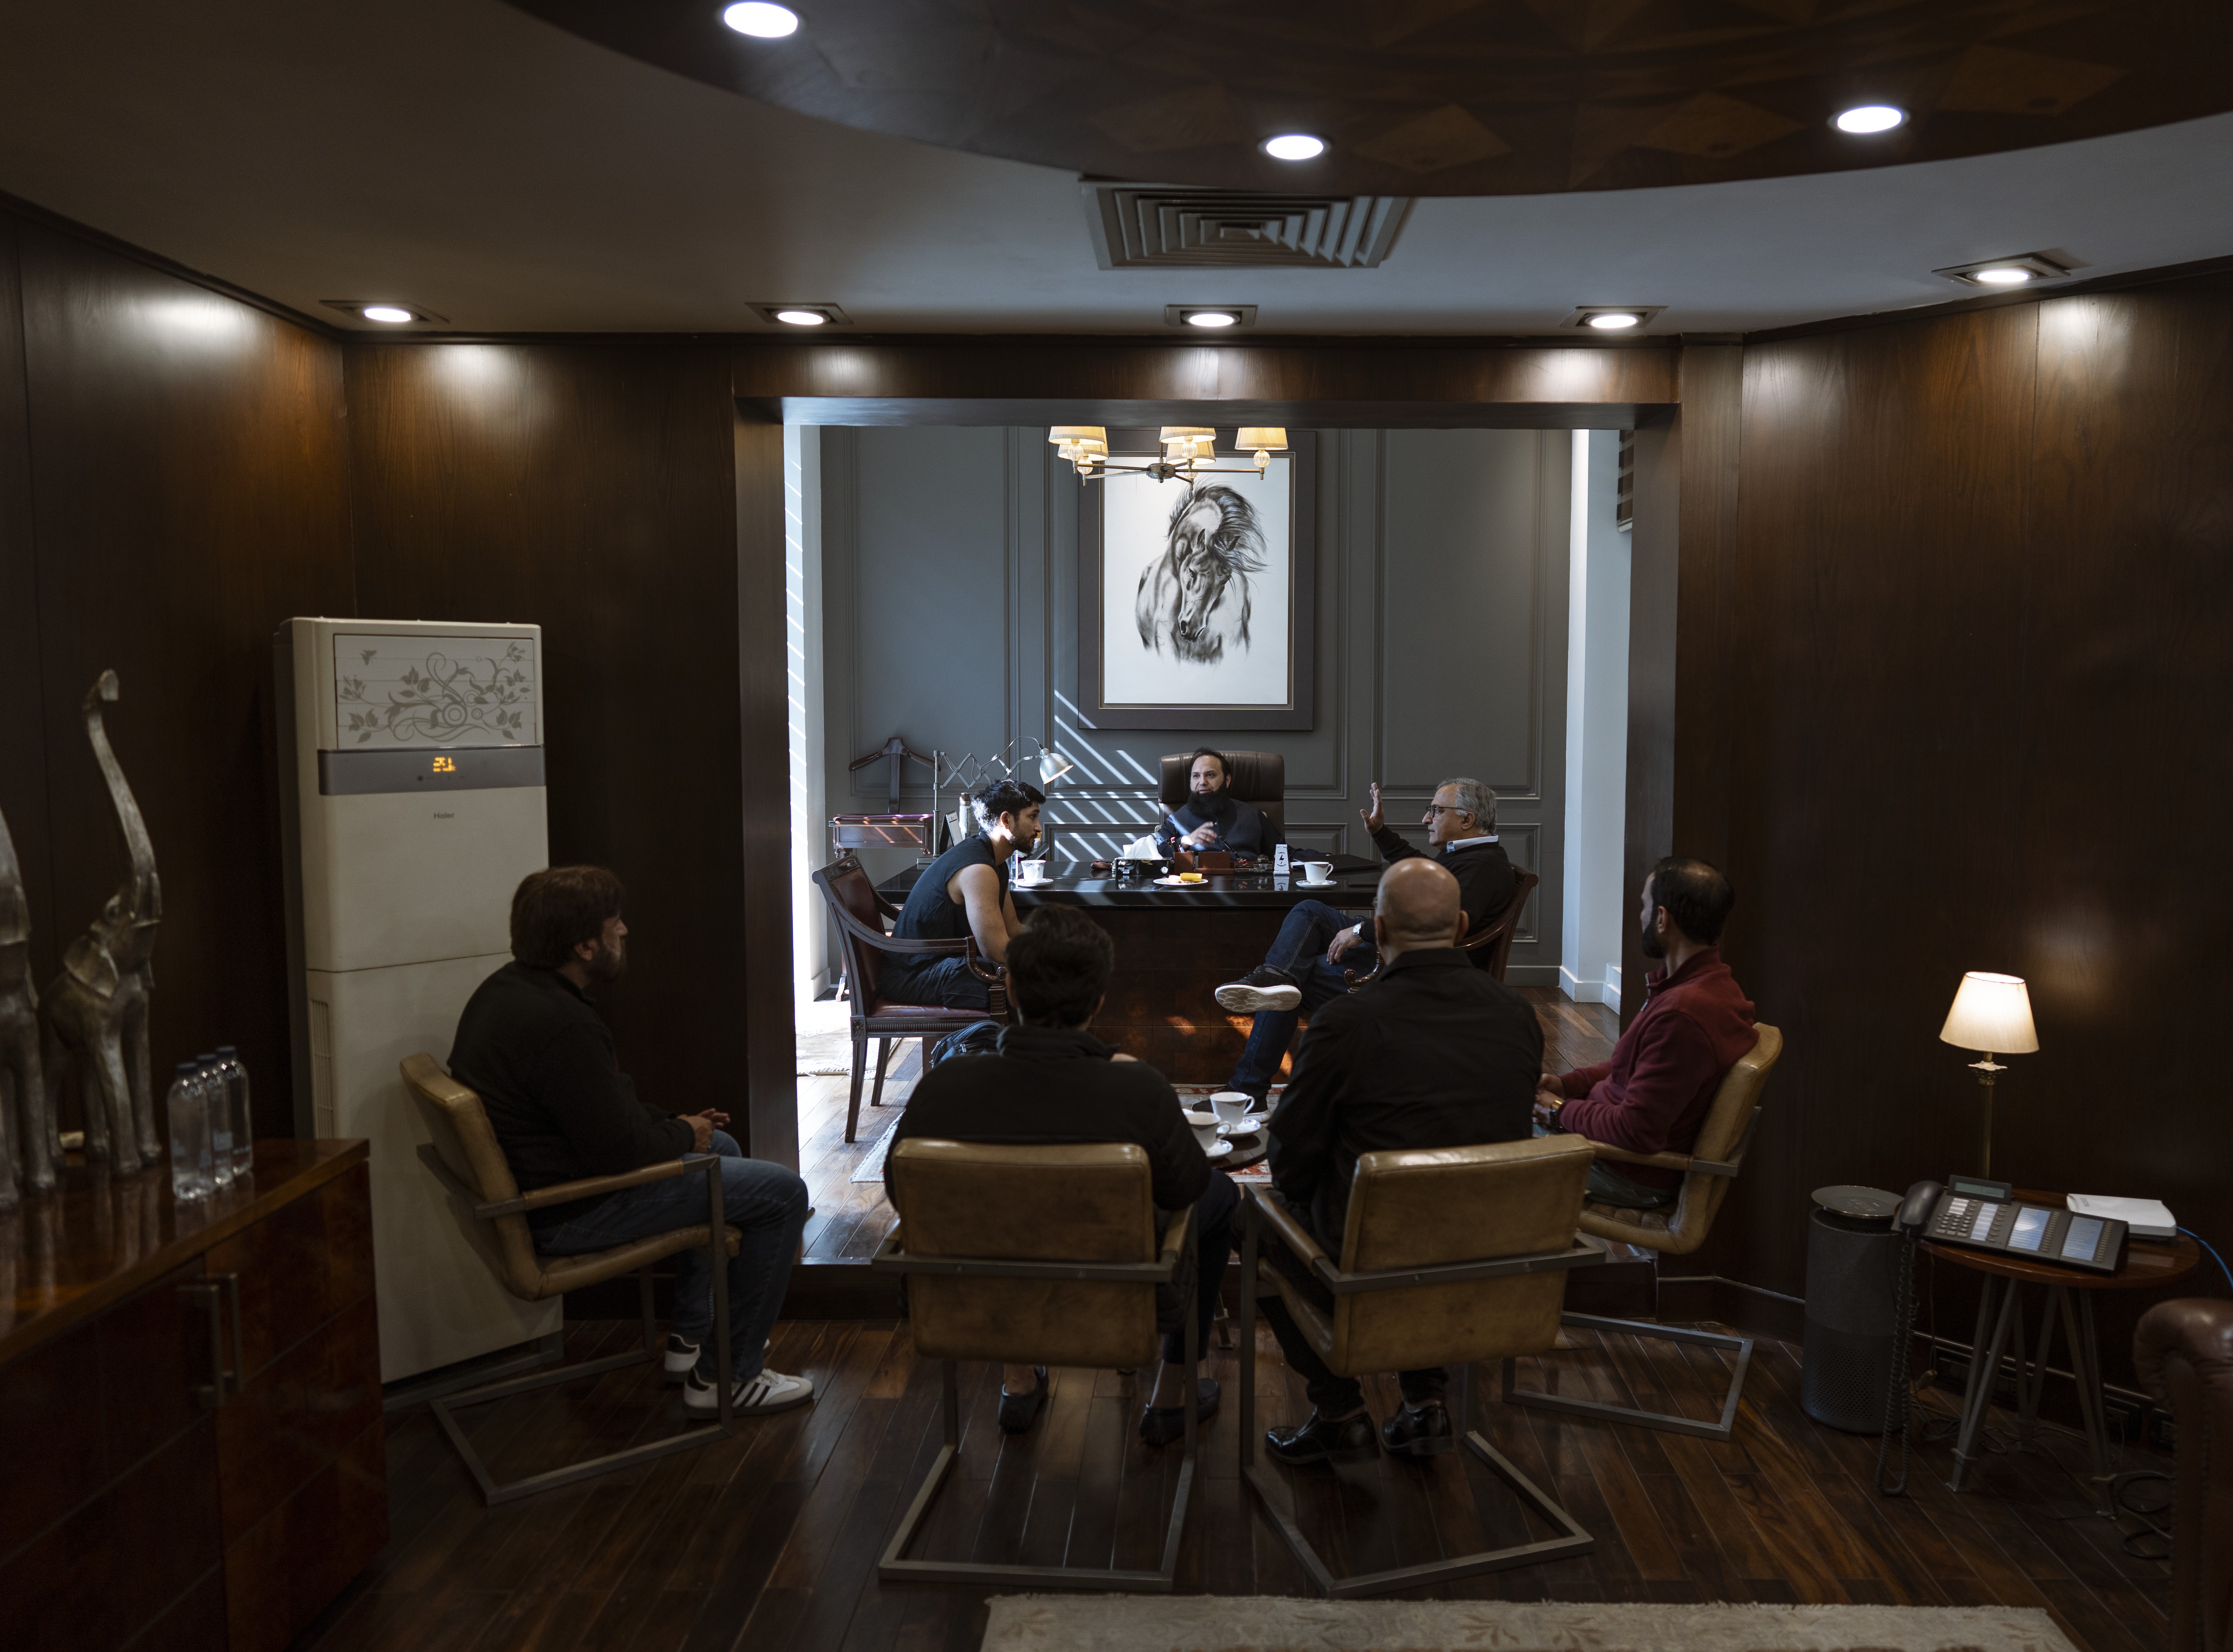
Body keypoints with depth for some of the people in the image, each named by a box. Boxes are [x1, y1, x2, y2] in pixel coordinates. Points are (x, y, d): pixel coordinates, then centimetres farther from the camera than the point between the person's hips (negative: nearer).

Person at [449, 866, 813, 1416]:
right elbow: (618, 1148, -26)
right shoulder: (560, 1025, -29)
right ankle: (726, 1377, 5)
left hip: (534, 1184, 11)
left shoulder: (508, 988, 6)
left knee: (722, 1147, 28)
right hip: (570, 1215, -11)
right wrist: (682, 1134, -7)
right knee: (782, 1193, -7)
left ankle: (691, 1334, 32)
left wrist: (674, 1123, 10)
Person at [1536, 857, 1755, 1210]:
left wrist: (1562, 1112, -15)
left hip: (1632, 1178, -10)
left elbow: (1636, 1133, -32)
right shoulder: (1712, 984, 2)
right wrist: (1567, 1083, 3)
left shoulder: (1683, 1015, -34)